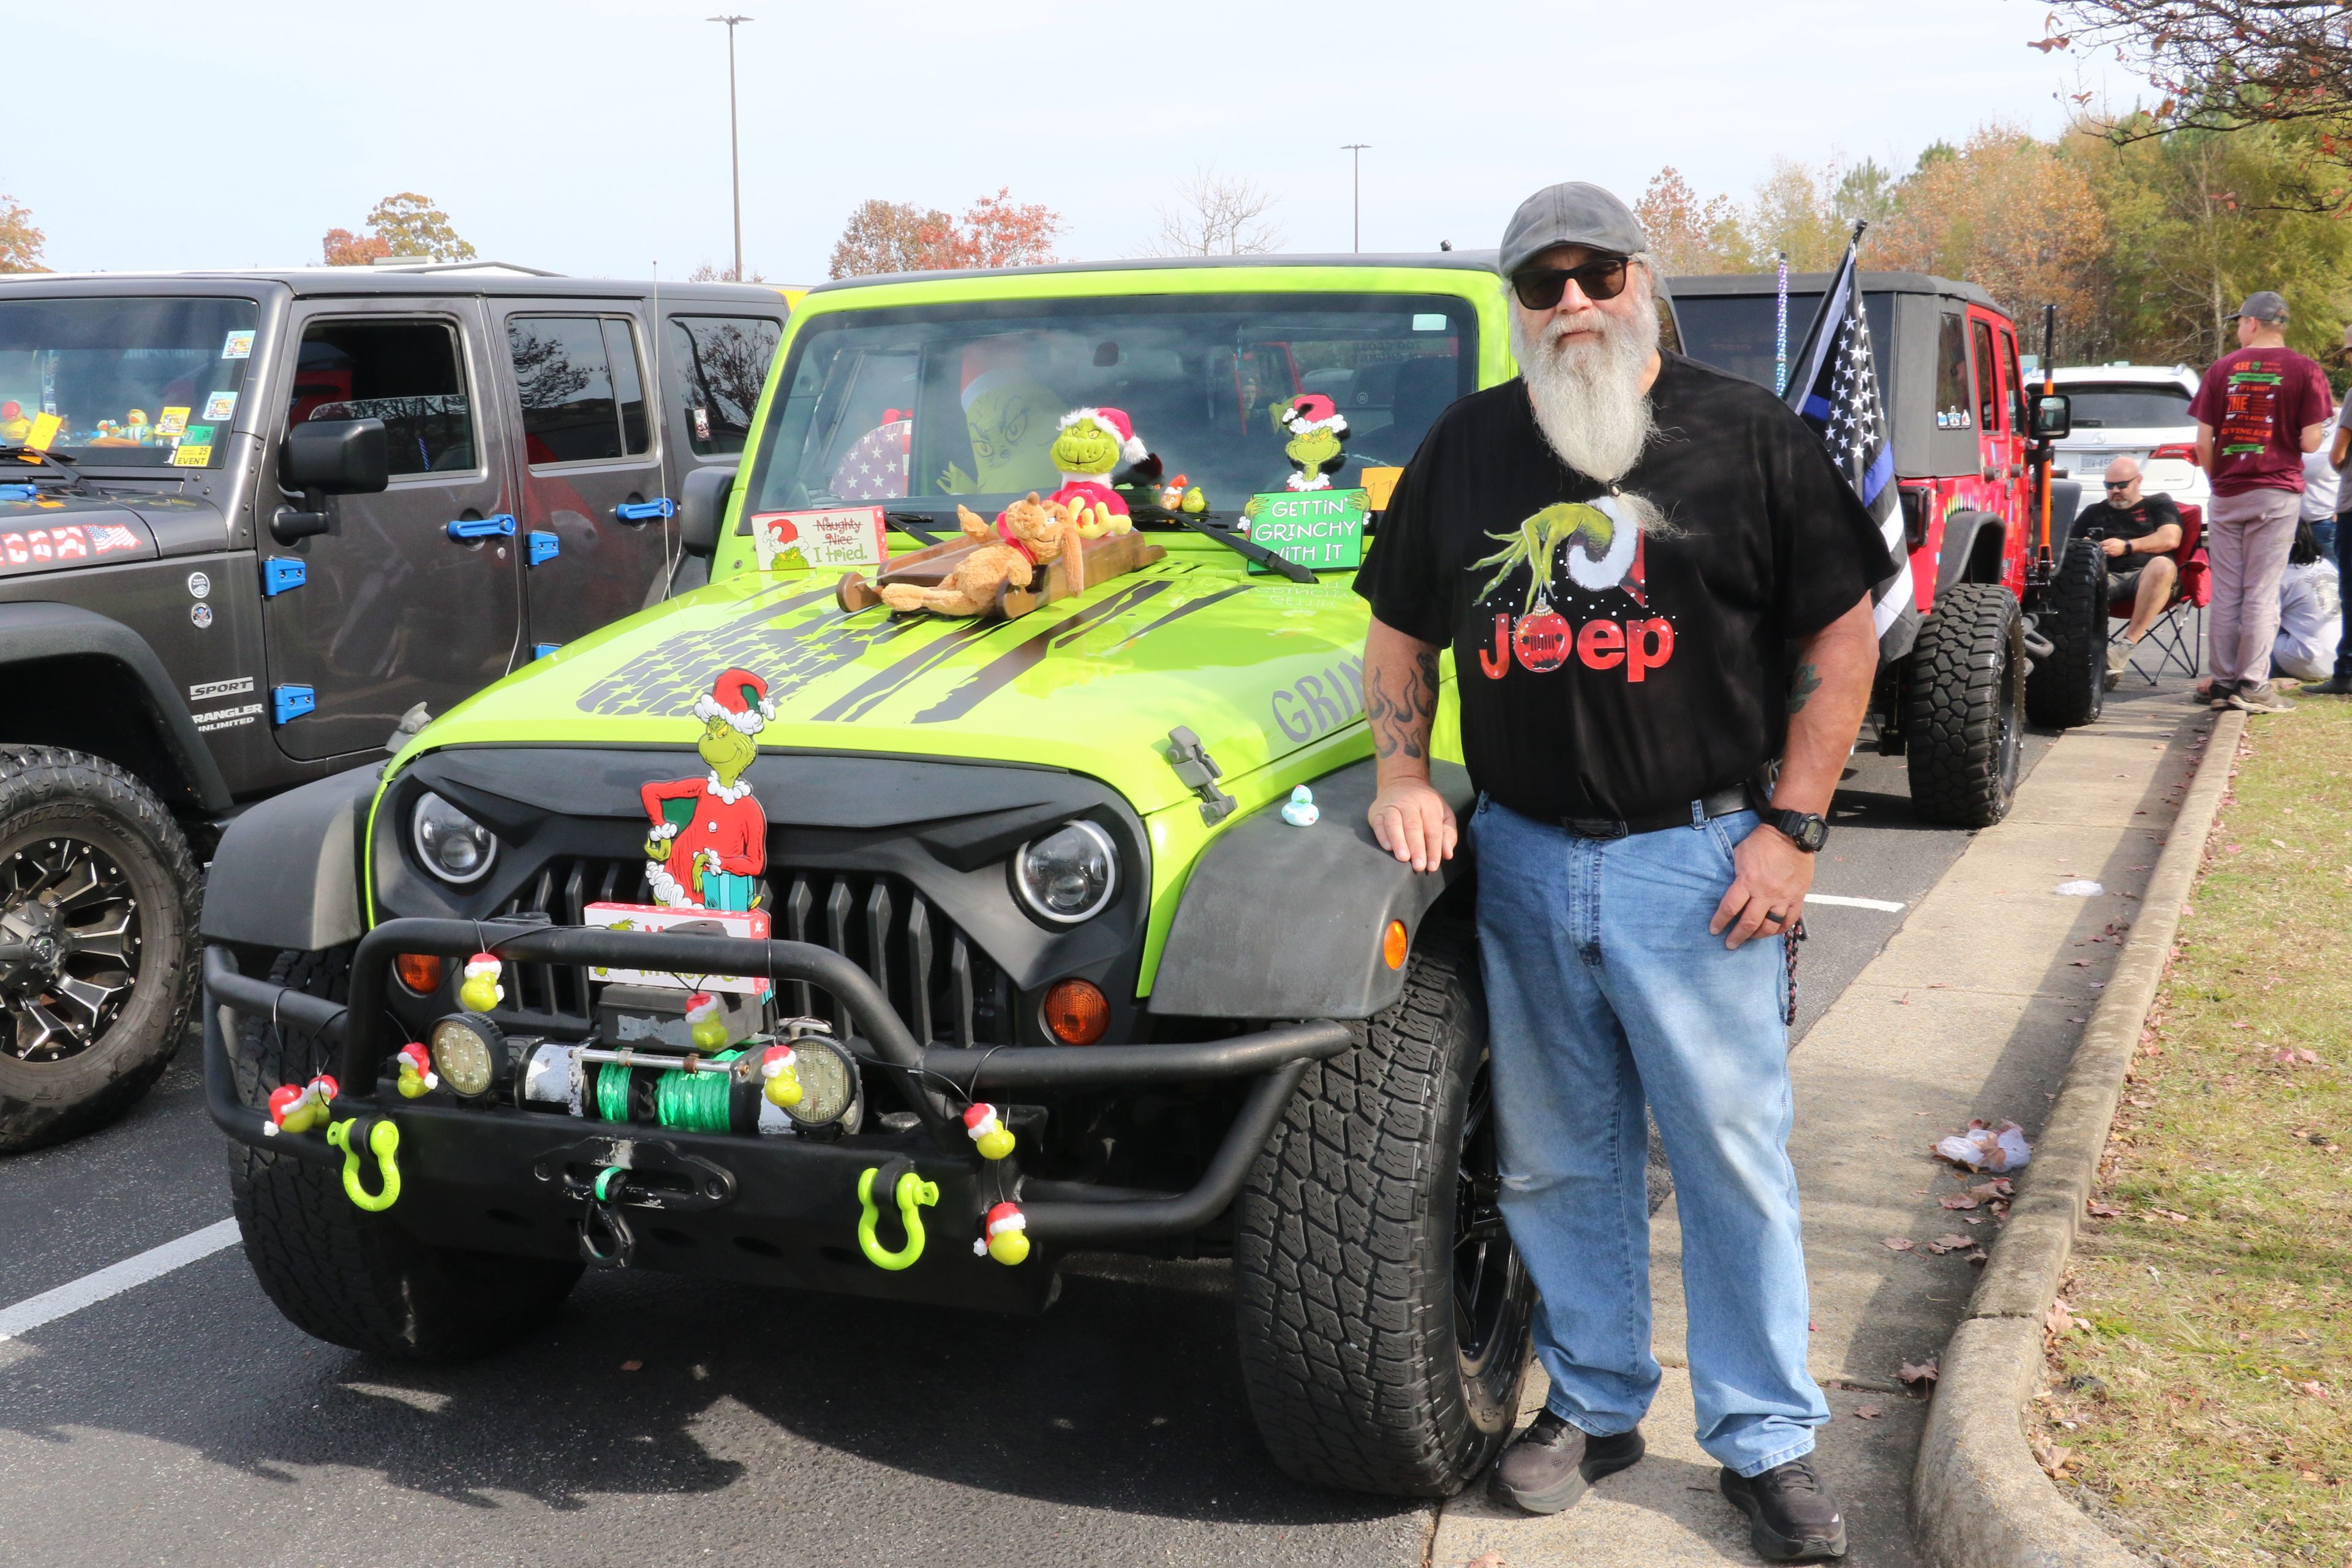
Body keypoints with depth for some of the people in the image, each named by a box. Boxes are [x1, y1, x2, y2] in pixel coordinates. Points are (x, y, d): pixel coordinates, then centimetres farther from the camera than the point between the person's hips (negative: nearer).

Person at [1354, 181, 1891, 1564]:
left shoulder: (1746, 435, -2)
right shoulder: (1466, 446, 9)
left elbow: (1842, 634, -1)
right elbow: (1402, 628, 17)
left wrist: (1792, 828, -7)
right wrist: (1402, 770, 2)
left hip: (1698, 858, -3)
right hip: (1523, 856, 4)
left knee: (1735, 1159, 3)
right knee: (1558, 1155, 12)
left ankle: (1770, 1442, 19)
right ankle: (1595, 1405, 30)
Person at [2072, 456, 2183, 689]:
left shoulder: (2159, 505, 23)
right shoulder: (2095, 512, 32)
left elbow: (2171, 539, 4)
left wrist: (2127, 546, -5)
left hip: (2145, 575, -1)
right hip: (2107, 576, 2)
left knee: (2162, 565, -39)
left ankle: (2127, 645, -40)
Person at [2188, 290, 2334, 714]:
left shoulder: (2222, 368, 2)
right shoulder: (2305, 371, -3)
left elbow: (2203, 442, 0)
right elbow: (2310, 442, -7)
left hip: (2227, 494, 2)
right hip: (2277, 493, -2)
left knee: (2225, 593, 7)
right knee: (2262, 593, 0)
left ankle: (2224, 683, 10)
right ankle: (2253, 684, -2)